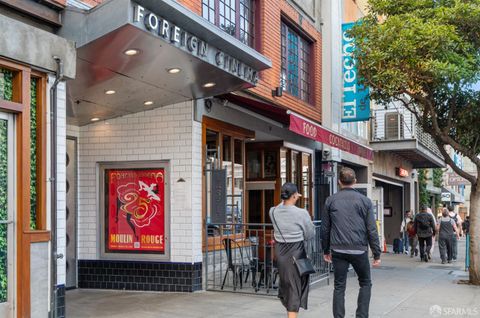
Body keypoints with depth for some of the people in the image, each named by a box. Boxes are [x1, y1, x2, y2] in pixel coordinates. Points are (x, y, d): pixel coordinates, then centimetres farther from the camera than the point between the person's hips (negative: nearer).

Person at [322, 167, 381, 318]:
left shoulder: (330, 201, 4)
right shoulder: (365, 201, -1)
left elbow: (325, 228, 7)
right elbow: (372, 230, -3)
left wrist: (326, 250, 18)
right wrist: (377, 254, 2)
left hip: (338, 250, 1)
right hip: (359, 249, -1)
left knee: (339, 287, 8)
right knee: (365, 283, 16)